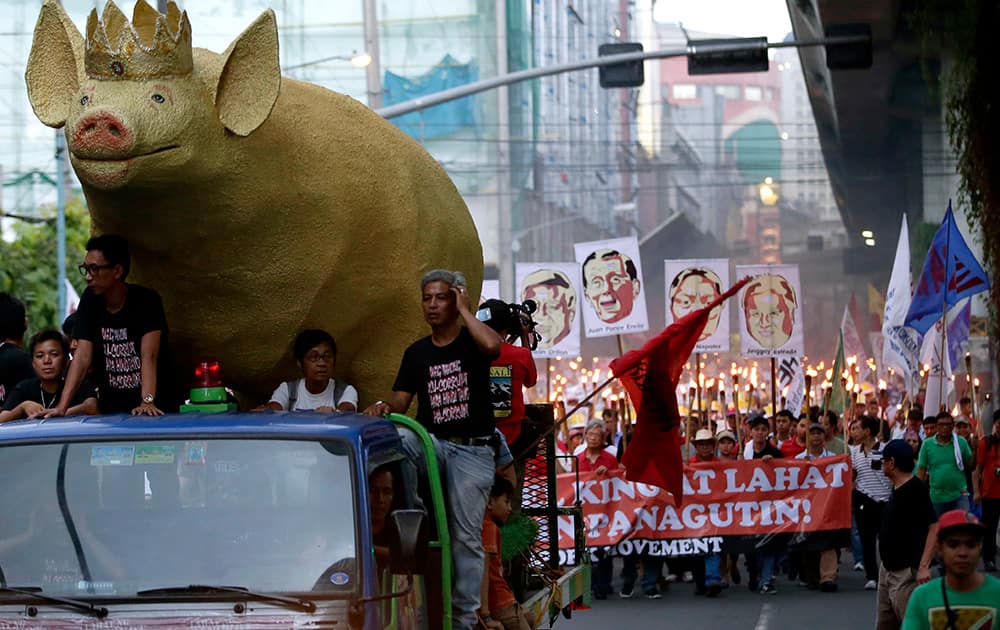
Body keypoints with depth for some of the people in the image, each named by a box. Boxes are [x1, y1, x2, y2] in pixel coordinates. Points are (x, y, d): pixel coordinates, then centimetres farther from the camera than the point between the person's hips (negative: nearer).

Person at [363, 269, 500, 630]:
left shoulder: (472, 341, 2)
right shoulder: (416, 353, 14)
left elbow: (493, 346, -22)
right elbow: (402, 401, 13)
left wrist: (464, 309, -10)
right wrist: (385, 406, -11)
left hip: (472, 451, -3)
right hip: (432, 442, 3)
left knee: (466, 536, -4)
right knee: (396, 440, -34)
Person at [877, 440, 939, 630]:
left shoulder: (916, 490, -18)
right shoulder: (897, 489, 11)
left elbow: (934, 528, -24)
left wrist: (924, 567, -31)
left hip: (907, 572, -10)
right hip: (888, 569, 10)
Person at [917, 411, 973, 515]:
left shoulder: (961, 442, 0)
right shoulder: (927, 444, -1)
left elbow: (971, 465, 5)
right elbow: (921, 469, 1)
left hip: (959, 496, -1)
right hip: (937, 498, 1)